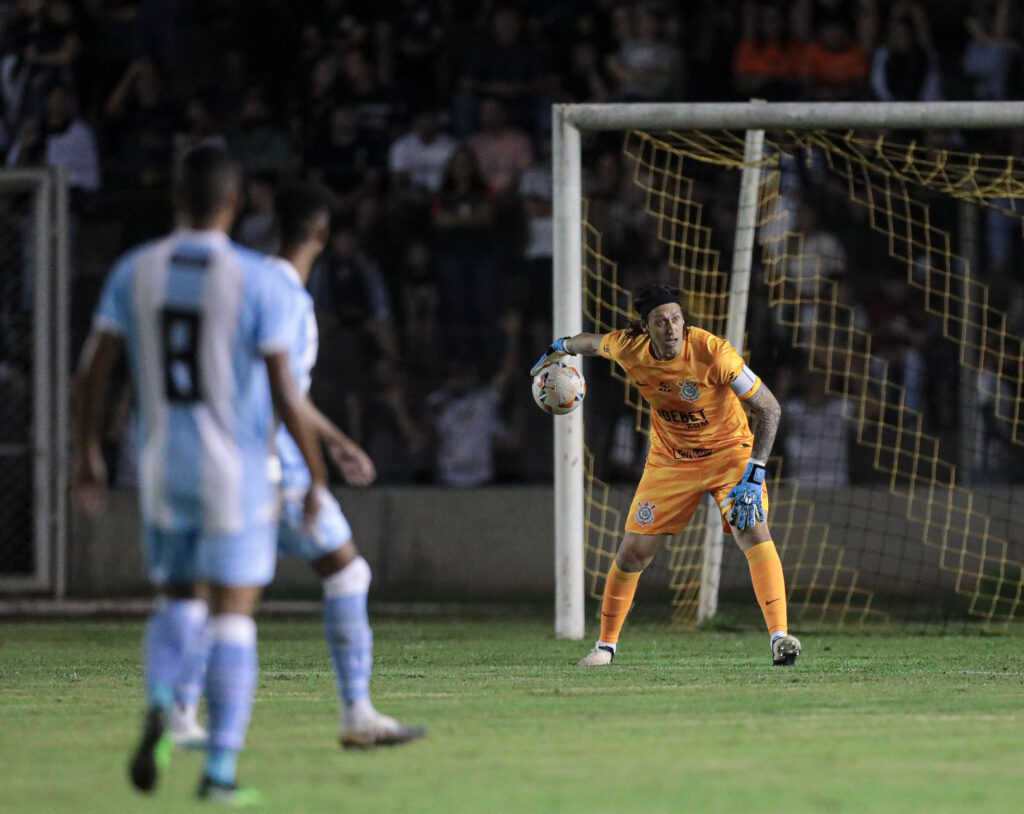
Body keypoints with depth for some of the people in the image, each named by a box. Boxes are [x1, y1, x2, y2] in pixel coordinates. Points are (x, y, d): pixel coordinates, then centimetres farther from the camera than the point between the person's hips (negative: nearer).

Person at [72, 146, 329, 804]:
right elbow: (285, 394, -13)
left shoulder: (134, 272, -1)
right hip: (237, 474, -3)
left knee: (176, 600, 18)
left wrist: (87, 453, 13)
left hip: (161, 469, 3)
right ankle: (221, 769, 0)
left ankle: (159, 712, -10)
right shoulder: (259, 281, -12)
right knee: (233, 619, 3)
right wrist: (318, 477, -2)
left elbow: (94, 370, 0)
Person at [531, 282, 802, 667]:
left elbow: (769, 409, -22)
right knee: (633, 552, 2)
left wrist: (754, 473, -29)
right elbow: (593, 342, 10)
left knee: (753, 531, -26)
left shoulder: (713, 353, -28)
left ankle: (779, 636, -29)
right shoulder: (628, 349, -17)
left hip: (728, 451, -3)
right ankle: (606, 643, 22)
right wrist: (559, 348, 28)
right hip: (669, 459, 3)